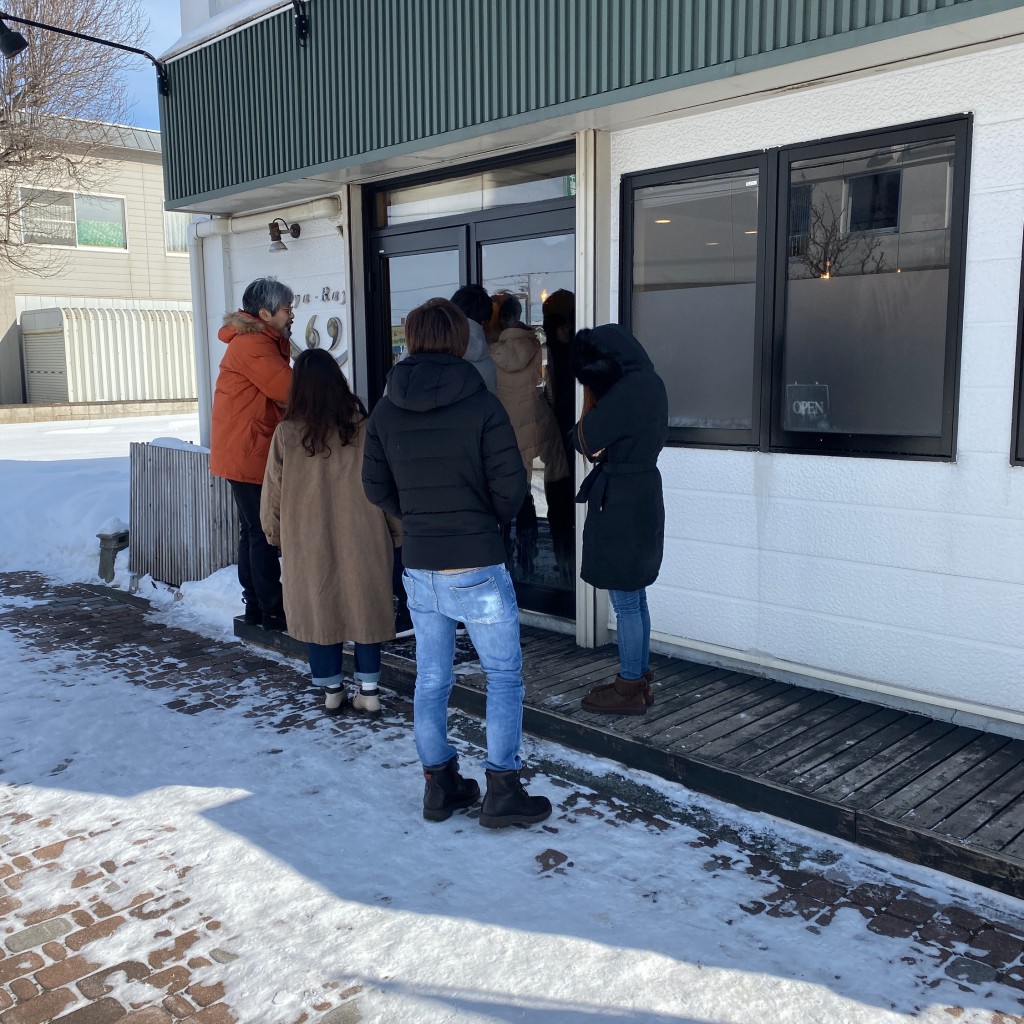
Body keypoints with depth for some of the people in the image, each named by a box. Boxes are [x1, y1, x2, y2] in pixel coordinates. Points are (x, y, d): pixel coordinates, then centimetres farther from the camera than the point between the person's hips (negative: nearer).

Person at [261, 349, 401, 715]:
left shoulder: (286, 433, -9)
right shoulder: (364, 429, -8)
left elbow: (273, 492, -1)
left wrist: (275, 533, 16)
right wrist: (397, 532, 11)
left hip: (309, 545, 0)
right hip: (362, 541, 1)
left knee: (318, 611, 13)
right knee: (364, 608, 12)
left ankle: (331, 691, 21)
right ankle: (368, 690, 17)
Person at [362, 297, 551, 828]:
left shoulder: (385, 412, 0)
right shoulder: (482, 406, -13)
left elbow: (376, 489, 6)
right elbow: (510, 486, -13)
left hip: (418, 567, 5)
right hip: (476, 567, -5)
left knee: (431, 678, 15)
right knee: (504, 675, 9)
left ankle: (439, 785, 26)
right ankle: (502, 790, 12)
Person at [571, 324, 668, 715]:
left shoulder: (625, 392, -20)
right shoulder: (650, 383, 8)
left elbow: (586, 443, -14)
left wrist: (590, 394, -5)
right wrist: (597, 395, 6)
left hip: (620, 505, -10)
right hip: (643, 496, 10)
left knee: (625, 602, 0)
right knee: (635, 598, 17)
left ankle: (630, 689, 11)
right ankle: (640, 679, 27)